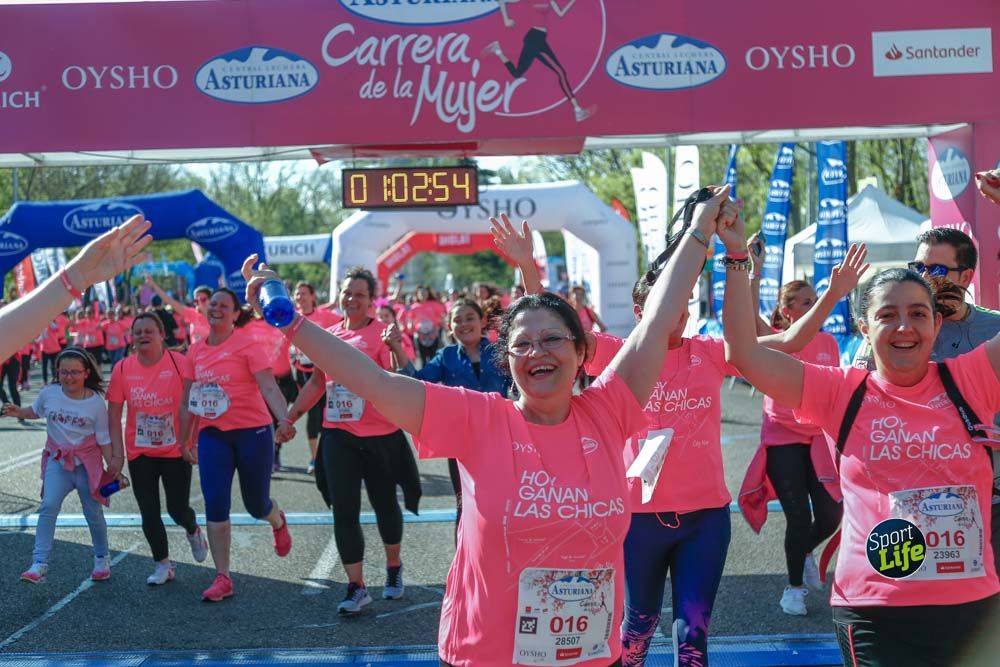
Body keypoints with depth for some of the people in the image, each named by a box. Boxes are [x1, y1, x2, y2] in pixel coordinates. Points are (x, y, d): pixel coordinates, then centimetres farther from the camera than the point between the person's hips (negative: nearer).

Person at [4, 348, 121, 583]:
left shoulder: (96, 403, -9)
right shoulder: (49, 394, -4)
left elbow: (104, 440, -3)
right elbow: (35, 412, 18)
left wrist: (113, 468, -6)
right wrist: (17, 412, -1)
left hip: (87, 461, -1)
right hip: (58, 459, 1)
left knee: (93, 512, 8)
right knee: (49, 505, -19)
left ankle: (102, 559, 31)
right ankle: (40, 563, -19)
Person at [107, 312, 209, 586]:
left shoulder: (180, 363, -12)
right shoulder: (122, 369, -5)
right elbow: (114, 415, -1)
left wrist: (187, 442, -12)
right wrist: (117, 454, -5)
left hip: (176, 451, -2)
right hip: (140, 453, 2)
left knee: (178, 509, 1)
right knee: (149, 513, 5)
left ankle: (193, 531, 37)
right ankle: (162, 565, 22)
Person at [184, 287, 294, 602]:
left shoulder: (246, 345, -8)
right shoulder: (196, 350, 7)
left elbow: (269, 387, -17)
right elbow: (191, 398, 16)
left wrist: (285, 420, -32)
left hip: (252, 431, -4)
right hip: (212, 434, 4)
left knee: (256, 504, 9)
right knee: (215, 505, -6)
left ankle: (278, 522, 47)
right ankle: (222, 578, 2)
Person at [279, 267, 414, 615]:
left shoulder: (382, 333, -7)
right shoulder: (329, 335, 7)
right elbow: (317, 382, 18)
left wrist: (397, 348, -33)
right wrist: (290, 416, 17)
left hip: (379, 435, -4)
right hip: (337, 435, 4)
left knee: (384, 503, 13)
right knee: (344, 511, -1)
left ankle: (394, 567, 36)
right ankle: (356, 587, 6)